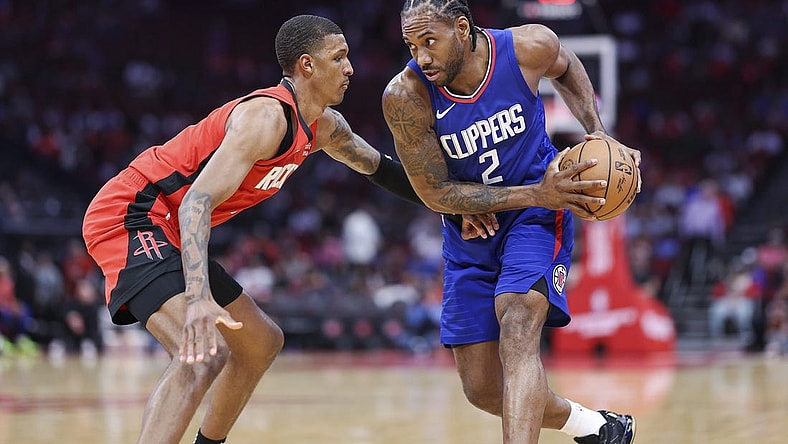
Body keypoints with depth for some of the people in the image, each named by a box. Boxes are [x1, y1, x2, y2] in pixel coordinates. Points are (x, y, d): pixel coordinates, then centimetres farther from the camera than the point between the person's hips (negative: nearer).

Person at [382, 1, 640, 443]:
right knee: (483, 389, 3)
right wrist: (535, 194, -24)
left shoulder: (530, 47, -18)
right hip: (470, 233, 2)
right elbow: (436, 193, -17)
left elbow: (567, 68, 9)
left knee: (517, 334, -29)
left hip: (537, 216, -2)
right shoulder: (406, 96, -22)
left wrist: (598, 133, -5)